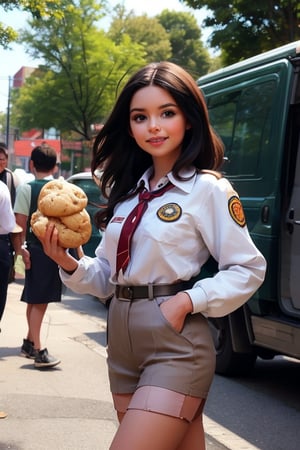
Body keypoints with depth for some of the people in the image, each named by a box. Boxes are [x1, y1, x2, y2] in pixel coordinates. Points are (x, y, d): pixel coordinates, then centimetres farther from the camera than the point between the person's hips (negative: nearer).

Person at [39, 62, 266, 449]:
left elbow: (249, 269, -6)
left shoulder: (208, 189, -8)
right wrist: (69, 264, -6)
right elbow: (107, 275, 12)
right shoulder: (129, 190, 11)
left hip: (176, 346, -6)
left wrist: (188, 300, -17)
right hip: (123, 343, 6)